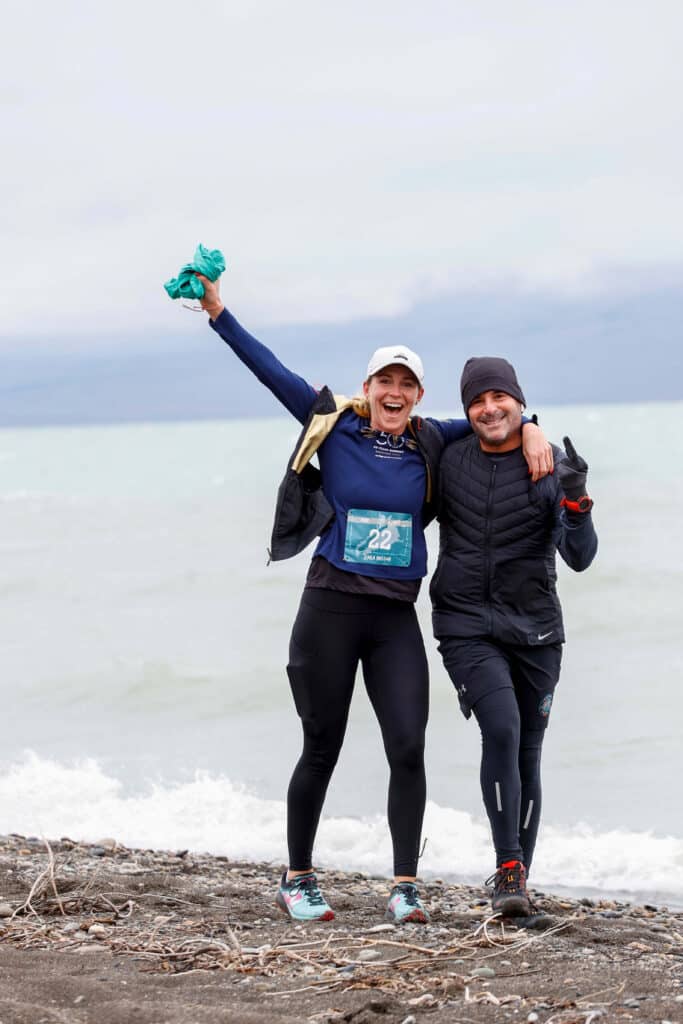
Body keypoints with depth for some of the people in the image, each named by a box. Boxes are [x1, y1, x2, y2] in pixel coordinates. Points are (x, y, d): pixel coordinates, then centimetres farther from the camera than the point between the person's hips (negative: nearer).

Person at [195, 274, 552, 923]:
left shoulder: (430, 442, 8)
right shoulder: (335, 427, 2)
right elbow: (273, 373, 1)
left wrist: (529, 431, 1)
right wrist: (219, 314, -1)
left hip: (396, 617, 2)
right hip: (330, 607, -2)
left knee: (408, 749, -9)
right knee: (322, 749, 5)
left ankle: (404, 888, -1)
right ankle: (297, 880, 20)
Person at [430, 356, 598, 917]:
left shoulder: (553, 468, -3)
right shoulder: (449, 460, 2)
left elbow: (580, 557, -11)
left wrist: (575, 499, -27)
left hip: (535, 632, 1)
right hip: (467, 629, -1)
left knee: (527, 755, 6)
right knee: (501, 728, -23)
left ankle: (518, 878, 21)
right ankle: (508, 868, -18)